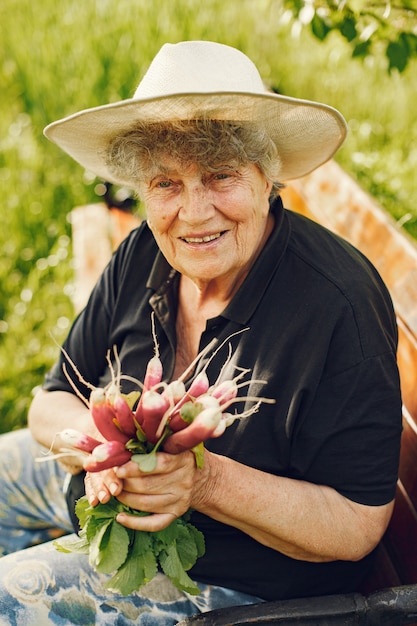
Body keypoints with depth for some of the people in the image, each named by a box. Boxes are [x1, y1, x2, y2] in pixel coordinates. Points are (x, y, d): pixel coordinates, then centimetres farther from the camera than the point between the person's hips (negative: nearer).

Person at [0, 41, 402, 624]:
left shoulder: (340, 305, -30)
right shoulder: (143, 258, -11)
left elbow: (358, 526, -26)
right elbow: (51, 404, -4)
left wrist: (207, 481, -39)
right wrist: (99, 441, -28)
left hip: (238, 571, -6)